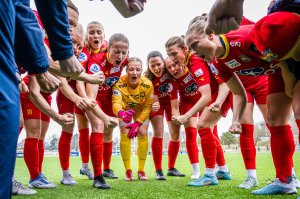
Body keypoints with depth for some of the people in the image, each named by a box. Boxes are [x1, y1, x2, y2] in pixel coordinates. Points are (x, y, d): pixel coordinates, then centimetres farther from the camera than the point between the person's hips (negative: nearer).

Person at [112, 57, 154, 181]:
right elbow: (116, 102, -46)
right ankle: (128, 171, -2)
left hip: (141, 111, 1)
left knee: (143, 133, -12)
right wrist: (121, 113, -68)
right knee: (125, 134, -14)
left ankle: (141, 170, 0)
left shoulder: (147, 84, -31)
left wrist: (138, 123, -25)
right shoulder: (119, 83, -36)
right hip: (124, 110, -1)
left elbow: (147, 107, -20)